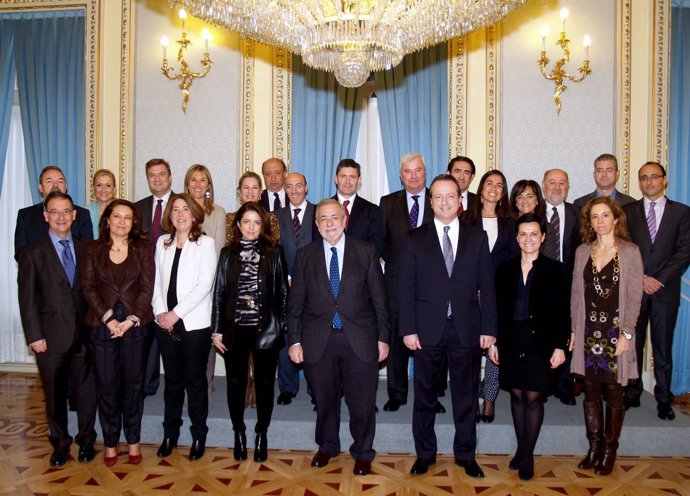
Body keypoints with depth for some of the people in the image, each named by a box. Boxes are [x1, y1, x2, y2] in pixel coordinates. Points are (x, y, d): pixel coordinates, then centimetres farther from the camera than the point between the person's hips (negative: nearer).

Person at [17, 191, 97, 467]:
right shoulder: (33, 253, -3)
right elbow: (27, 298, -4)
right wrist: (34, 336, -9)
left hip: (83, 334, 2)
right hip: (51, 336, -2)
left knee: (86, 390, 9)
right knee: (55, 394, 12)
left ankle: (86, 440, 28)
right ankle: (60, 443, 31)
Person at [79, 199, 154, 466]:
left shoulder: (142, 249, 5)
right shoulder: (92, 249, 5)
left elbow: (147, 288, -1)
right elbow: (88, 287, -1)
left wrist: (131, 319, -11)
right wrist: (108, 318, -12)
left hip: (136, 325, 0)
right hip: (102, 325, 0)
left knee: (133, 383, 8)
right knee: (107, 385, 5)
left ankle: (133, 440, 22)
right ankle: (111, 441, 21)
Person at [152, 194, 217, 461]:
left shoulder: (205, 243, -4)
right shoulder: (162, 243, 9)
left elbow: (204, 285, -12)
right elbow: (156, 281, 8)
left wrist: (176, 313, -13)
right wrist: (160, 312, -5)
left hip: (194, 323, -4)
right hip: (165, 323, 4)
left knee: (195, 379, 5)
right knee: (172, 379, 13)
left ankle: (199, 436, 19)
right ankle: (170, 433, 27)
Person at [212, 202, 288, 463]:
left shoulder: (274, 252, 1)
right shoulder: (228, 253, 5)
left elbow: (283, 291, 2)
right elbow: (219, 292, 4)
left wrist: (281, 325, -4)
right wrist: (216, 330, 1)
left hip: (265, 328, -1)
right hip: (234, 329, 1)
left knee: (264, 382, 7)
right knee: (236, 383, 9)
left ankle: (261, 434, 25)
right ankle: (239, 434, 27)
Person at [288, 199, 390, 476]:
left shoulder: (366, 251, 1)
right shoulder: (305, 256, 4)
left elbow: (379, 298, 2)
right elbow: (295, 303, 5)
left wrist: (383, 337, -1)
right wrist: (294, 341, 0)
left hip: (359, 340, -1)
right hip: (318, 341, 1)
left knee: (362, 402, 8)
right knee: (325, 400, 15)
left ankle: (362, 452, 30)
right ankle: (327, 447, 39)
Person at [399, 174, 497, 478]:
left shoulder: (477, 238, 6)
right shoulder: (415, 239, 3)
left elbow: (486, 286, 4)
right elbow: (406, 288, 0)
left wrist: (489, 328, -2)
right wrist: (408, 329, -7)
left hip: (467, 329, 1)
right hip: (427, 329, -1)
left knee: (466, 395, 12)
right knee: (424, 396, 10)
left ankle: (465, 454, 29)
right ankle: (425, 453, 27)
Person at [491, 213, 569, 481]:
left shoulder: (554, 269, -1)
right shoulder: (505, 268, 5)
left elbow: (562, 311, -1)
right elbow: (497, 307, 7)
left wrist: (560, 346, -6)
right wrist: (493, 341, 4)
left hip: (540, 343, -2)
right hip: (511, 341, 2)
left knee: (534, 397, 1)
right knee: (517, 395, 9)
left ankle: (527, 456, 13)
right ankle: (521, 449, 24)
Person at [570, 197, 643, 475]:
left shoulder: (630, 252, -3)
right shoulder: (582, 251, 7)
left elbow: (634, 297, -5)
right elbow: (576, 294, 9)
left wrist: (626, 334, -10)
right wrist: (574, 330, 5)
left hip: (615, 331, -3)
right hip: (589, 332, 3)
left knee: (614, 392, 5)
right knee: (591, 392, 9)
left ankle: (609, 450, 19)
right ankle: (594, 447, 21)